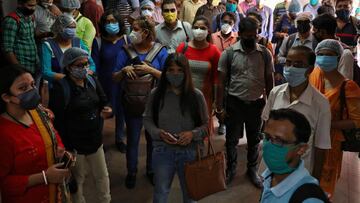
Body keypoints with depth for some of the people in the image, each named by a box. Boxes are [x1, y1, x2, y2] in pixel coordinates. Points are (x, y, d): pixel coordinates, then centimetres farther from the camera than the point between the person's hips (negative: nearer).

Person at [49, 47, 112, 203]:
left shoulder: (92, 81, 2)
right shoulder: (60, 88, -17)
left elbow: (103, 102, 12)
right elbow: (57, 121, -17)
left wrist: (107, 110, -12)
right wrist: (66, 147, -16)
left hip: (95, 140, 6)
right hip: (74, 144, -6)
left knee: (102, 176, 18)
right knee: (78, 179, 14)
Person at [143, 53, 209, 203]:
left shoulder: (196, 95, -9)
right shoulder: (156, 94, -7)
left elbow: (206, 124, -1)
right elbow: (147, 119, 3)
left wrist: (193, 134, -20)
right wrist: (159, 133, -15)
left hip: (189, 152, 0)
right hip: (163, 151, 0)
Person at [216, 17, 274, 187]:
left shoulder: (265, 53, -4)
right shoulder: (229, 53, -8)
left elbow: (269, 80, 4)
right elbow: (221, 82, -5)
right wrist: (219, 107, -7)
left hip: (256, 103, 2)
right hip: (234, 102, -1)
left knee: (254, 139, 17)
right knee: (232, 139, 13)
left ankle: (252, 169, 37)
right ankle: (231, 168, 35)